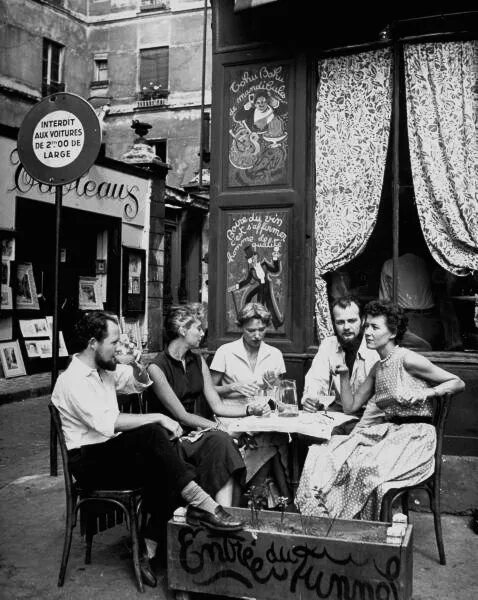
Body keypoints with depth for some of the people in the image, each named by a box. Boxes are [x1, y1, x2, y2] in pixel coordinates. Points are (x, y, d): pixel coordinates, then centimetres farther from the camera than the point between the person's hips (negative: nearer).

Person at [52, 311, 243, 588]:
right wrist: (159, 418, -25)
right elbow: (110, 422, -28)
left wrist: (134, 363, -3)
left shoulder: (105, 368, 8)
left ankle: (148, 548, -9)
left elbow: (141, 383, 19)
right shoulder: (73, 381, -17)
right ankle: (200, 504, -28)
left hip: (111, 451, 8)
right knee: (152, 433, -30)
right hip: (89, 461, -8)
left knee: (166, 473, -16)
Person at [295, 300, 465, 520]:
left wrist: (426, 393, -21)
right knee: (326, 454, -12)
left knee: (367, 466, -30)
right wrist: (344, 376, 3)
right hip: (389, 430, 7)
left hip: (416, 434, -7)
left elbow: (458, 383, -7)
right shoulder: (377, 368, 13)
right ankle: (322, 512, -5)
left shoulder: (407, 359, -10)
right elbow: (350, 406, 15)